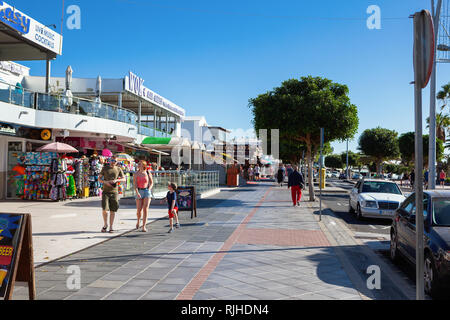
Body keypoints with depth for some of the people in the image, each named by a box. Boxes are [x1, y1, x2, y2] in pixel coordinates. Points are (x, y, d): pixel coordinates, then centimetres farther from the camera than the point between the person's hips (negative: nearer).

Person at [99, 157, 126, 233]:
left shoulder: (118, 169, 7)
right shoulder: (105, 168, 6)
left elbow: (124, 179, 6)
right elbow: (99, 179, 7)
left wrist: (116, 180, -12)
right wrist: (105, 182, -13)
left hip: (114, 192, 1)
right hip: (105, 191, -1)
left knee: (113, 210, 1)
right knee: (105, 209, -10)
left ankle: (111, 227, 10)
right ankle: (105, 224, 12)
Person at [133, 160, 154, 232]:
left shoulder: (148, 173, 1)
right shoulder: (136, 174, 1)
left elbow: (151, 183, 10)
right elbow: (135, 184, -7)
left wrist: (149, 189, -8)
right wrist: (137, 193, -21)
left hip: (147, 191, -1)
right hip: (139, 192, 1)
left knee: (145, 208, -13)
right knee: (139, 210, 0)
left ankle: (144, 226, -11)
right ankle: (138, 220, 33)